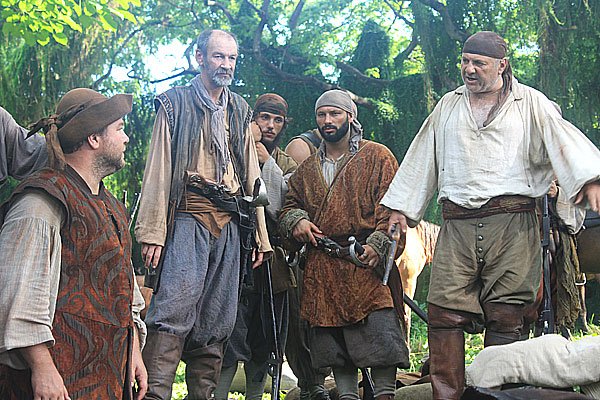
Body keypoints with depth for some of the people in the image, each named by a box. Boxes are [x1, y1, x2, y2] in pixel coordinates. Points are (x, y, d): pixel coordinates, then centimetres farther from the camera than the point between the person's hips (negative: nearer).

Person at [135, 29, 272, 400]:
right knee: (176, 305, -21)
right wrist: (153, 231, -10)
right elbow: (159, 168, -1)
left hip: (230, 223, 5)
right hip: (188, 217, -5)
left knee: (217, 322, 4)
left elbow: (251, 173, 20)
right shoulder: (176, 103, 6)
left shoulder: (240, 110, 20)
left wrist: (260, 234, 13)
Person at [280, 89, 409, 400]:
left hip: (366, 260, -5)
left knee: (378, 327, -13)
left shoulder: (378, 157, 6)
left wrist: (377, 245, -16)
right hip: (321, 268, 5)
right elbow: (289, 205, 26)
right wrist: (296, 221, 2)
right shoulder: (307, 169, 21)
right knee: (332, 338, 5)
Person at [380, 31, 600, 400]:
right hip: (457, 226, 3)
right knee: (445, 312, -8)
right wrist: (402, 208, 22)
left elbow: (563, 139, -5)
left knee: (505, 316, -3)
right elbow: (422, 157, 25)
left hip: (512, 222, -2)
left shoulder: (529, 103, 10)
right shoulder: (448, 106, 21)